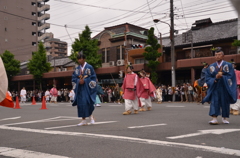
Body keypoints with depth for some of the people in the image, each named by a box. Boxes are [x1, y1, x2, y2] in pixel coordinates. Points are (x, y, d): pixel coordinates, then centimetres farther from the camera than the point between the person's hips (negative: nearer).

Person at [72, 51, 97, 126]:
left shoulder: (89, 67, -4)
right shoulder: (77, 68, 10)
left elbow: (93, 77, -5)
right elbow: (73, 77, 12)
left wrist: (85, 80, -14)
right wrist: (78, 81, -8)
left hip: (87, 88, -4)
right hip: (79, 88, 5)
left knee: (87, 102, -12)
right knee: (80, 103, 1)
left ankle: (91, 116, 14)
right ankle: (83, 120, 7)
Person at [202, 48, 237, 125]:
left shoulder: (228, 65, 1)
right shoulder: (211, 67, 7)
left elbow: (231, 77, -7)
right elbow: (208, 78, 2)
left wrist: (221, 76, -20)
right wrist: (215, 79, -16)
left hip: (225, 88, -1)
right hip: (215, 88, 1)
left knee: (225, 103, 6)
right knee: (214, 102, -11)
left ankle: (224, 118, 24)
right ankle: (214, 119, -16)